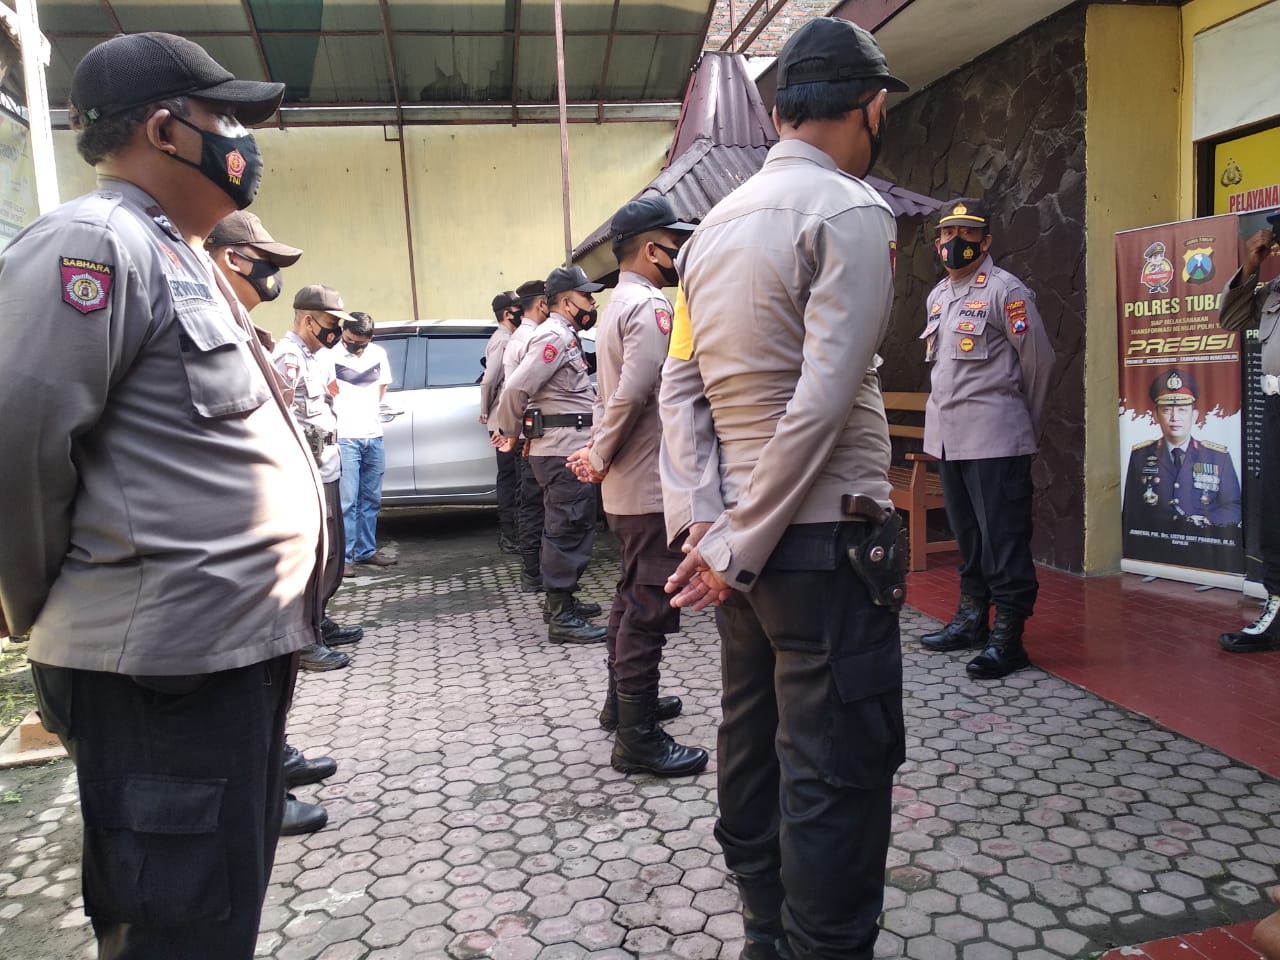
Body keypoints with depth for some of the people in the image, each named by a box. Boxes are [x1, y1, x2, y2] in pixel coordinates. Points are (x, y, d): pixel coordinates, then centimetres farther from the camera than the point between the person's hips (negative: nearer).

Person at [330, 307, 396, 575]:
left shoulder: (378, 354, 7)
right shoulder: (331, 355, -9)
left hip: (373, 436, 6)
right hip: (344, 437, -6)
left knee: (371, 499, 11)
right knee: (347, 500, -9)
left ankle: (366, 550, 20)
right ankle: (343, 557, -4)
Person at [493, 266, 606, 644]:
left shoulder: (565, 336, 18)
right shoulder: (555, 337, -14)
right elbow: (515, 389, -21)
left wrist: (512, 432, 16)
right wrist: (510, 434, -7)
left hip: (566, 449, 10)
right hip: (562, 451, -10)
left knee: (566, 528, 17)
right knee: (569, 531, -7)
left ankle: (561, 601, 29)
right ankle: (561, 618, -1)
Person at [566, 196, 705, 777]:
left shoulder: (618, 305, 17)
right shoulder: (650, 307, -16)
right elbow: (632, 397, -26)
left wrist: (597, 453, 9)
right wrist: (601, 460, -14)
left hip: (625, 487, 11)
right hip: (652, 487, -11)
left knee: (633, 598, 20)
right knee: (650, 608, -5)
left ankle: (623, 702, 34)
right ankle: (638, 738, 2)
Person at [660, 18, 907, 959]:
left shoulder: (716, 223, 12)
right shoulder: (851, 212, -10)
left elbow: (681, 385, 6)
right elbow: (822, 401, -19)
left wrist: (704, 526, -2)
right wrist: (737, 549, -14)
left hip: (744, 541, 8)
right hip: (827, 539, -8)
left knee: (753, 748, 16)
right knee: (839, 778, 1)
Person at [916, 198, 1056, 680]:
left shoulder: (1005, 291, -8)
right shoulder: (937, 296, 15)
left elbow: (1039, 360, -5)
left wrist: (1023, 419, 5)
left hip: (994, 439, -8)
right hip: (946, 435, 8)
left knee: (1003, 537, -5)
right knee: (966, 535, 16)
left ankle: (1007, 637, 1)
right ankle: (971, 618, 28)